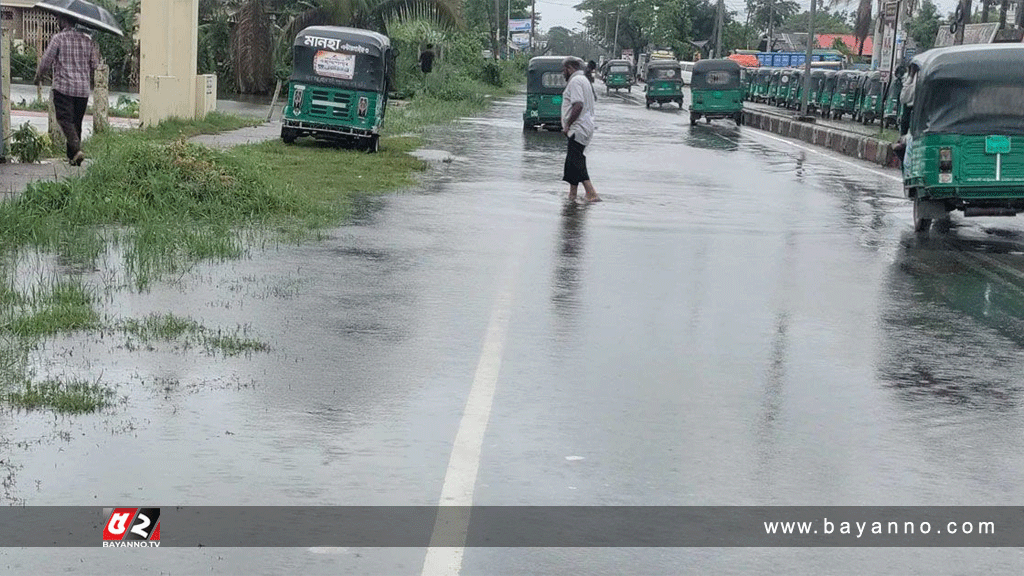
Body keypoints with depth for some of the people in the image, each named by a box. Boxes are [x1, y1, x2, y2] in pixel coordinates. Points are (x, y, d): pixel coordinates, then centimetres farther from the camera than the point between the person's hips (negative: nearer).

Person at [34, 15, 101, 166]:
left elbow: (46, 61, -5)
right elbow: (95, 64, 9)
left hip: (63, 87, -5)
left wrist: (38, 76, 13)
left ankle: (76, 149, -27)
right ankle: (72, 157, 13)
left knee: (65, 120, -7)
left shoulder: (58, 38, -6)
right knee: (77, 122, 11)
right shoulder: (88, 39, 9)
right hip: (83, 88, 5)